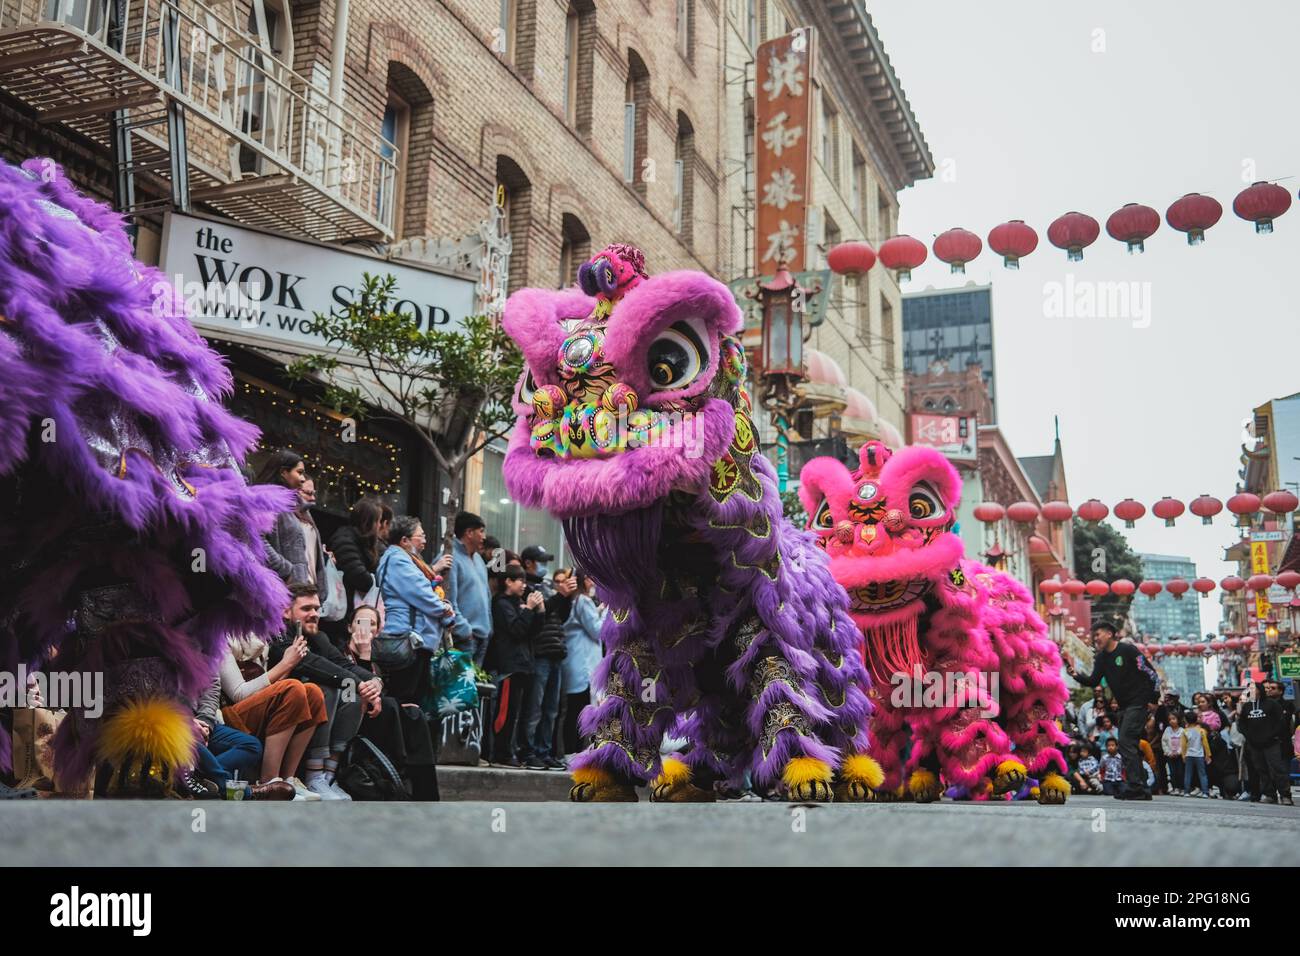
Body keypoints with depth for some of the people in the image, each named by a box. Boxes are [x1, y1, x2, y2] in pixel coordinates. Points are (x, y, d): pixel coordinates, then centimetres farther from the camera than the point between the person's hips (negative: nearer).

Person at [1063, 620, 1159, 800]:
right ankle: (1142, 790, 13)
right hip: (1124, 706, 9)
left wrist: (1153, 700, -12)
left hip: (1139, 703, -9)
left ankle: (1134, 786, -18)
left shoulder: (1127, 650, -12)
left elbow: (1151, 674, -11)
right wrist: (1074, 673, -13)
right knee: (1129, 745, 9)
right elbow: (1093, 681, 3)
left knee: (1125, 742, -17)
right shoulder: (1101, 657, 10)